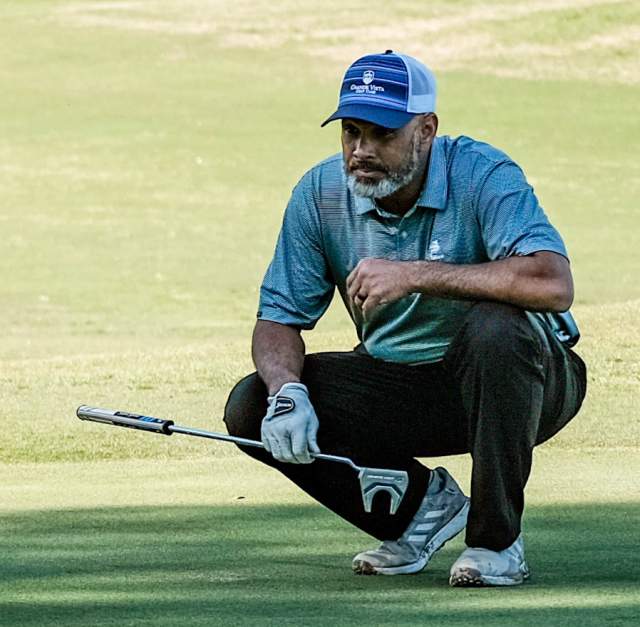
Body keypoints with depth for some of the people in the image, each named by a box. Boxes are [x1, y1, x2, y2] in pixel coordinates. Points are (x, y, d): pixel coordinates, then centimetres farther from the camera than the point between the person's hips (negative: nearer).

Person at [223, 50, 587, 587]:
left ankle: (497, 542, -22)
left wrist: (414, 275, -37)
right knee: (251, 407, -13)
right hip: (395, 384, 5)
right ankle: (421, 503, 6)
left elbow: (553, 284, -39)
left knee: (497, 327, -38)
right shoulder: (320, 194, -6)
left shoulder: (483, 176, -22)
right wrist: (286, 392, -26)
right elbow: (279, 317, -2)